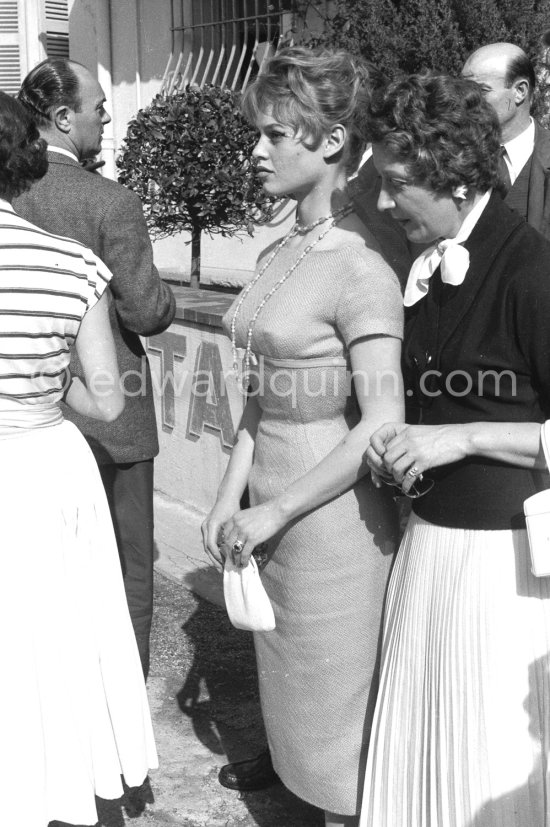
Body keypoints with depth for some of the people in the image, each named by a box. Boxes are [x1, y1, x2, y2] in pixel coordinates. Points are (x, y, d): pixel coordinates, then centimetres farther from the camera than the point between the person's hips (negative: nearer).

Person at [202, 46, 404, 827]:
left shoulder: (360, 266, -18)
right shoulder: (279, 254, 8)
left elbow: (381, 426, -22)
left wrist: (276, 512, -17)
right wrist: (232, 495, 5)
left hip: (333, 517, -8)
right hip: (273, 512, 8)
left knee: (336, 706, 9)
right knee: (298, 696, 20)